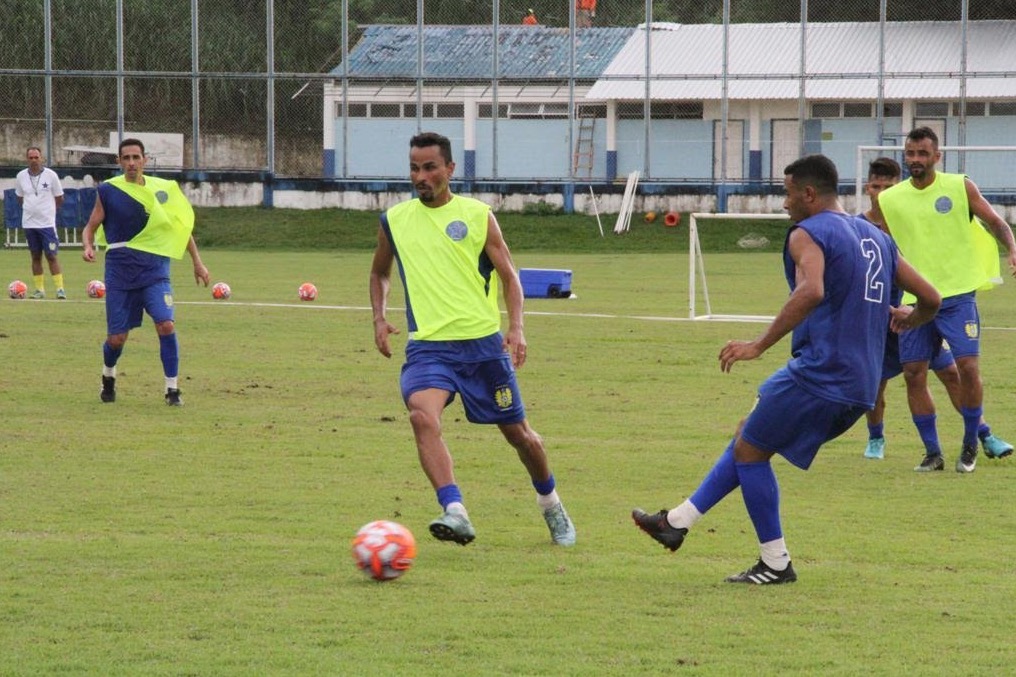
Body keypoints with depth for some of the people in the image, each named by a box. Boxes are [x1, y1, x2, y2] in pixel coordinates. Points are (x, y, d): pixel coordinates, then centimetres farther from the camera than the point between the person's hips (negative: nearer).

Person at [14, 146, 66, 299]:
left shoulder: (51, 175, -5)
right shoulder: (21, 176, 3)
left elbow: (59, 199, 5)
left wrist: (48, 210, 10)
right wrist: (30, 210, 11)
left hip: (47, 223, -3)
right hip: (29, 222, 3)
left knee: (52, 256, -6)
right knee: (35, 256, 7)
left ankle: (60, 288, -4)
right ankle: (39, 289, 13)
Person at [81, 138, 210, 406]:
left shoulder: (162, 188, 3)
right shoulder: (108, 190, -1)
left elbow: (183, 225, 13)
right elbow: (91, 226, 6)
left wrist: (197, 262, 12)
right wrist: (88, 246, -16)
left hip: (154, 270, 0)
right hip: (120, 271, 0)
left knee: (166, 325, -19)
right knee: (117, 338, 2)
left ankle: (172, 389, -9)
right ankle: (108, 375, 36)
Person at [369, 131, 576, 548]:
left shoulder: (477, 215, 1)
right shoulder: (394, 220, 8)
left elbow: (508, 275, 4)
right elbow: (380, 272, 24)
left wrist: (516, 327, -11)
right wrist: (379, 317, 8)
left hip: (483, 342, 0)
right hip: (428, 345, 1)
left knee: (517, 432, 10)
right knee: (422, 416, -29)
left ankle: (551, 506, 37)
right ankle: (455, 513, -36)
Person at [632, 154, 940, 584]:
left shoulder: (808, 234, -9)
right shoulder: (876, 238, 16)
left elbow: (811, 291, -29)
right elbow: (930, 299, 17)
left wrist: (760, 345, -27)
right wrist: (906, 320, 40)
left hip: (818, 375, -9)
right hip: (860, 388, 9)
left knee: (750, 450, 8)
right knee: (747, 437, 20)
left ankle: (775, 564, 10)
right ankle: (678, 521, 24)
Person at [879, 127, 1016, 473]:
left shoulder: (960, 187, -1)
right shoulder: (889, 200, 6)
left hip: (957, 294, -3)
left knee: (968, 366, -13)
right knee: (914, 374, -2)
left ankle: (970, 445, 6)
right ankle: (932, 453, 10)